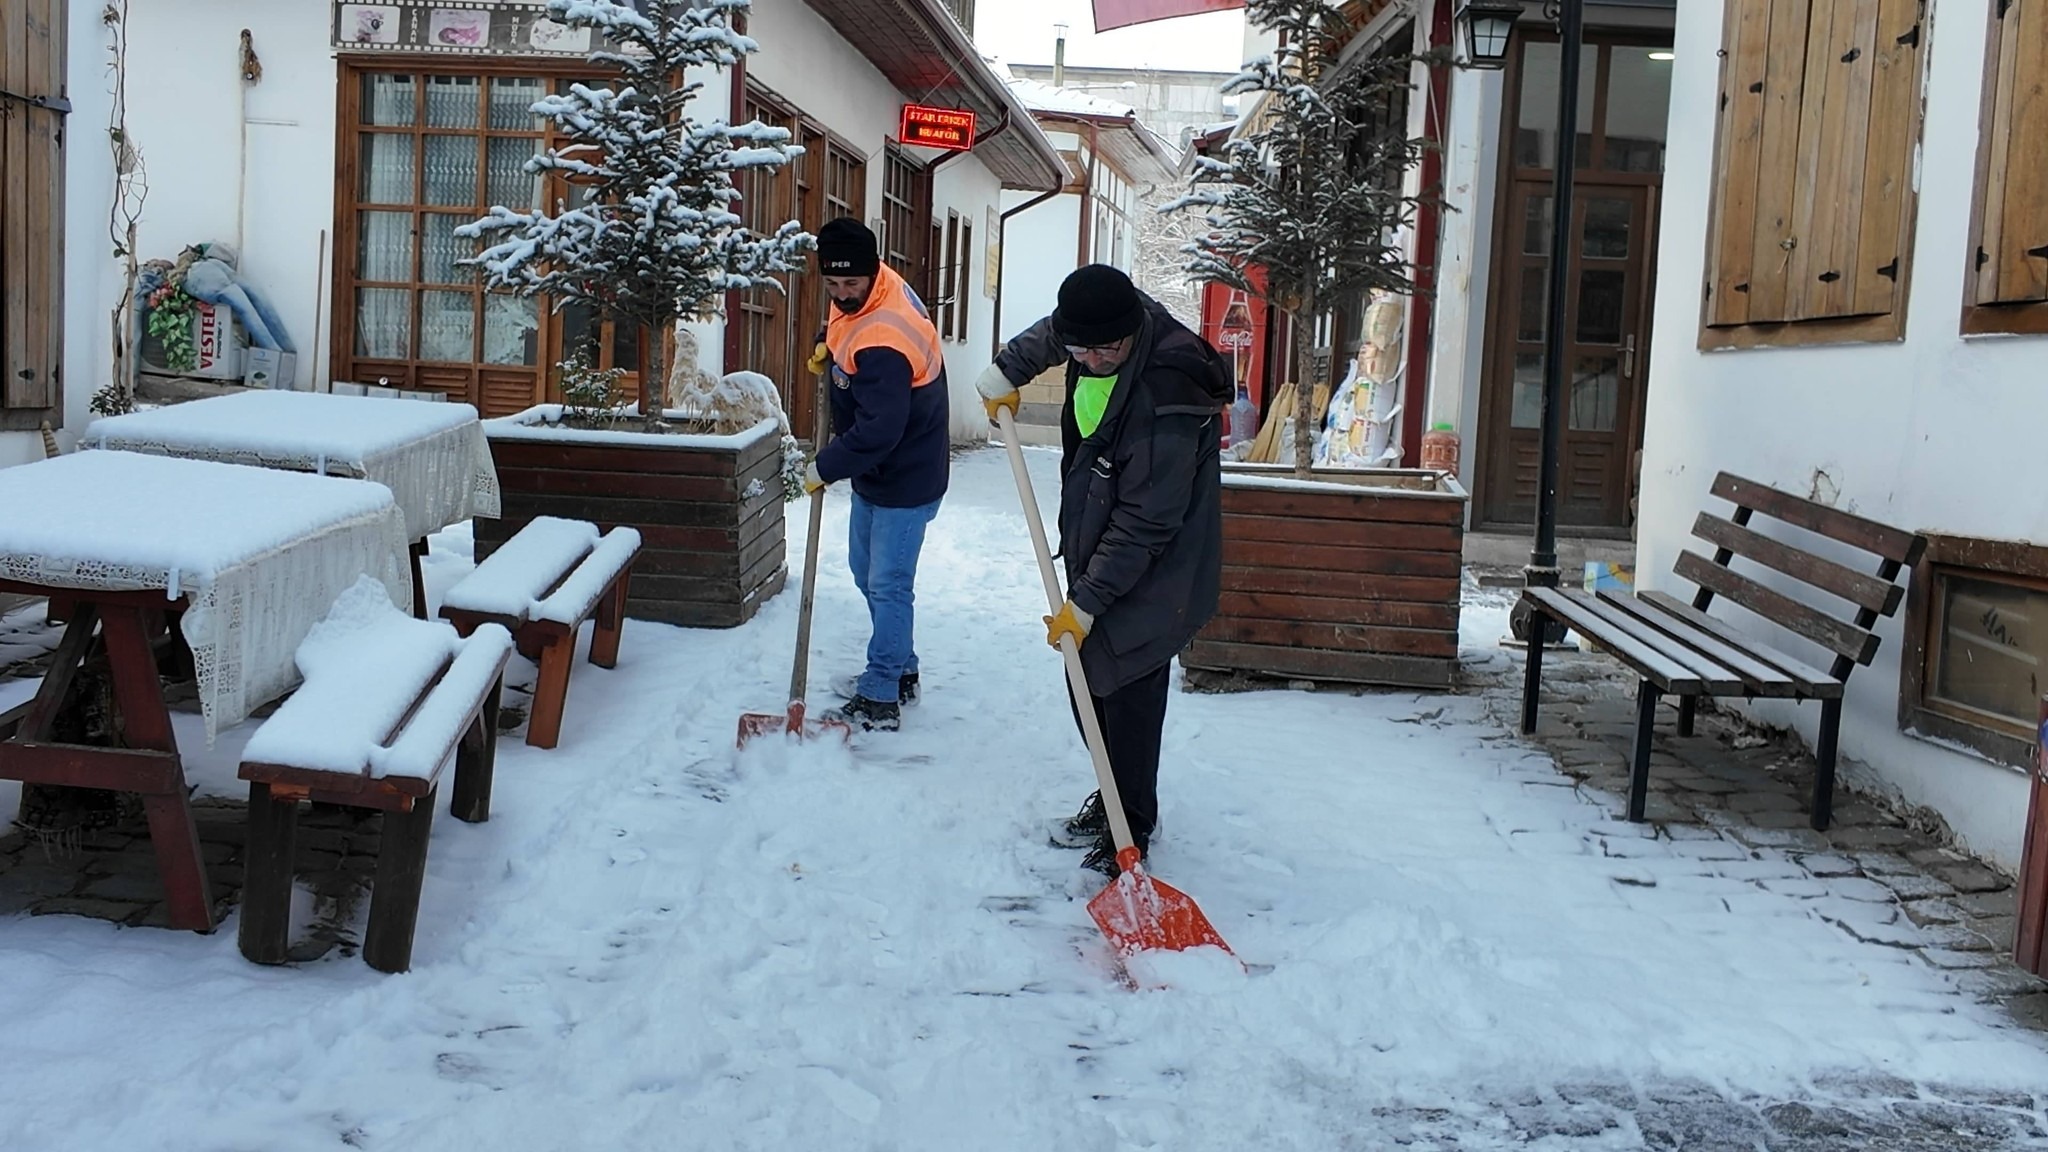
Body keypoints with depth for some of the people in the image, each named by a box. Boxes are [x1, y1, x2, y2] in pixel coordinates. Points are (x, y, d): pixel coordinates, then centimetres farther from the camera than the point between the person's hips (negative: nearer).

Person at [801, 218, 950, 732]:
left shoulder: (882, 345, -32)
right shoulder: (865, 296, -2)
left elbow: (877, 433, -34)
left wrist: (824, 468, -22)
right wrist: (830, 345, 8)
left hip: (905, 479, -11)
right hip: (873, 472, 11)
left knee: (887, 585, -7)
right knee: (866, 572, 20)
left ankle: (880, 699, 0)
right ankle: (901, 668, 33)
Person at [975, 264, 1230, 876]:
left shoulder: (1167, 401, -32)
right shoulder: (1092, 331, -7)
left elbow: (1145, 524, -28)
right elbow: (1048, 334, 22)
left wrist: (1088, 601, -25)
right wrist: (1006, 371, 10)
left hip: (1150, 575, -9)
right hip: (1093, 546, 9)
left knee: (1126, 693, -5)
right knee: (1086, 686, 16)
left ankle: (1131, 829, 11)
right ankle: (1113, 796, 33)